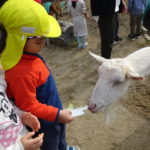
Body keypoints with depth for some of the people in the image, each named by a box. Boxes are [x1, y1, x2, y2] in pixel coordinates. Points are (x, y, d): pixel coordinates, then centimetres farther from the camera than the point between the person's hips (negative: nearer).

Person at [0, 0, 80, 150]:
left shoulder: (26, 55, -11)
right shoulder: (21, 73, -40)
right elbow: (29, 106, -31)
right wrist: (57, 114, -26)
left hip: (54, 111, 9)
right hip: (44, 122, -9)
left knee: (60, 133, 35)